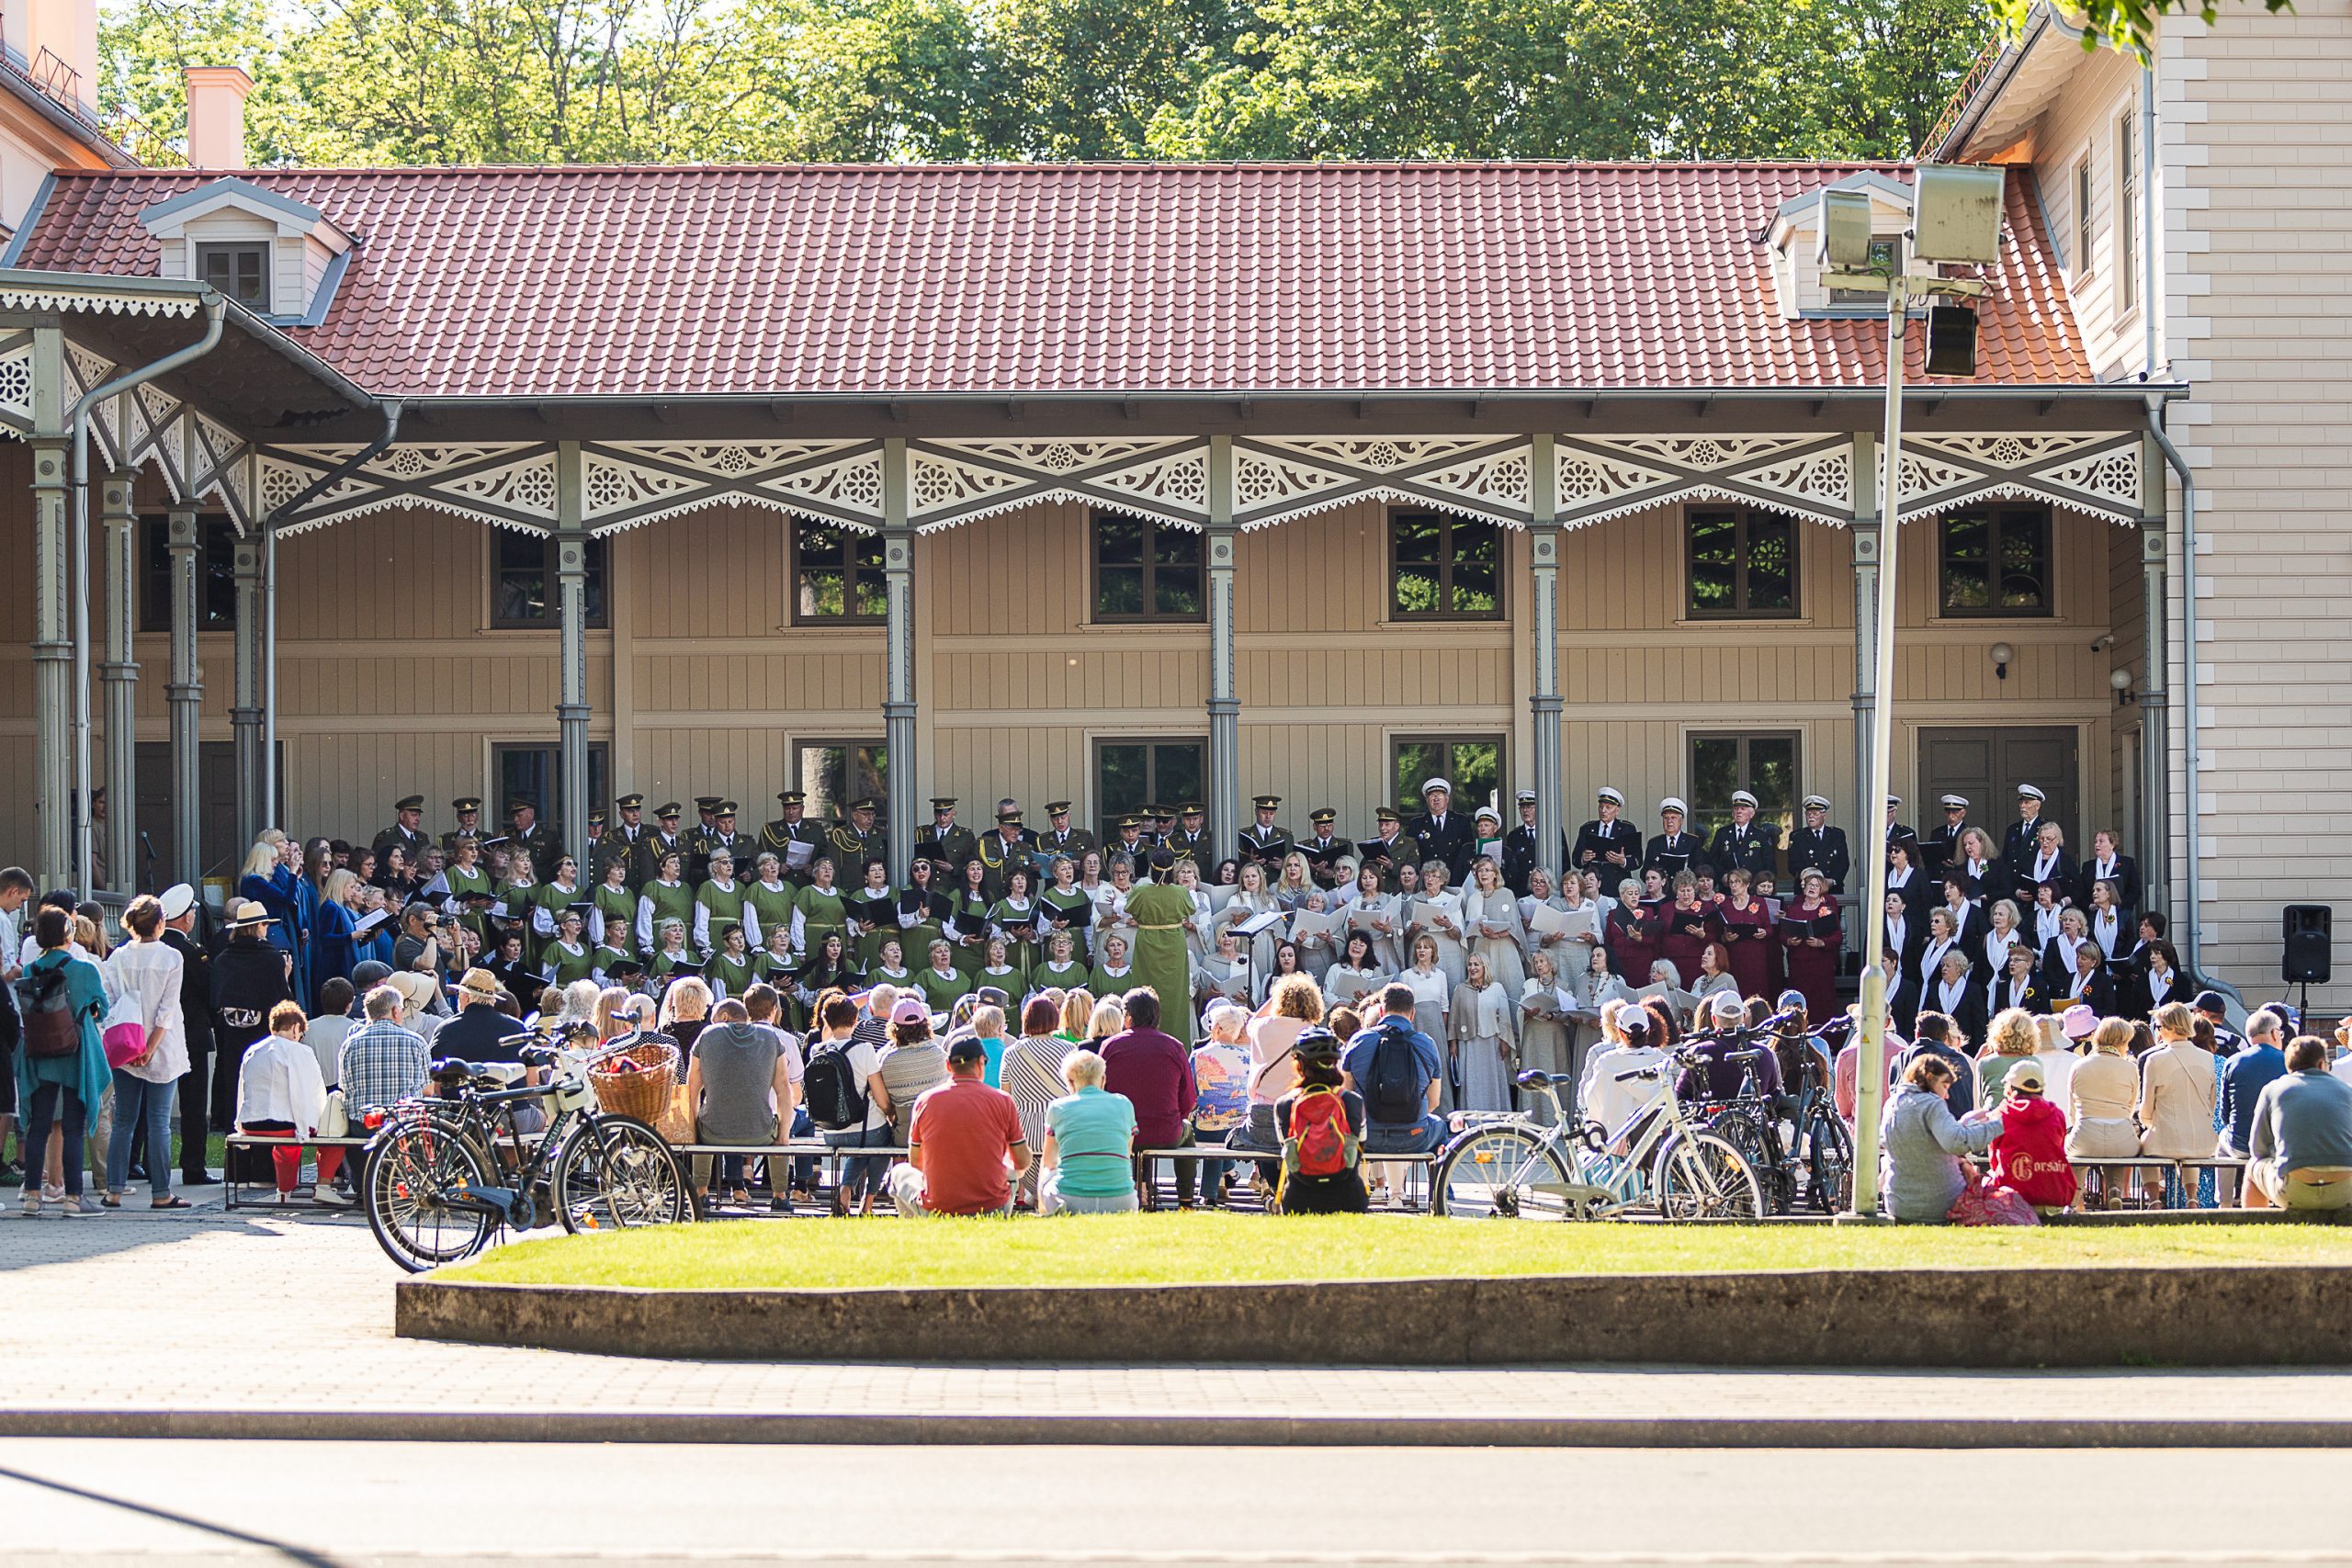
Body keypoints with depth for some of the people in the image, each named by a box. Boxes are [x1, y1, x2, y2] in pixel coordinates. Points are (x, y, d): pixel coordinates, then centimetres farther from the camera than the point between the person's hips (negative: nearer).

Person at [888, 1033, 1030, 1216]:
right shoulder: (1003, 1100, -5)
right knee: (1011, 1172, 33)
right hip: (992, 1211, 0)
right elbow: (1023, 1163, 2)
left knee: (900, 1173, 29)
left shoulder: (925, 1100, -2)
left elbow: (914, 1161, 10)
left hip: (935, 1212, 0)